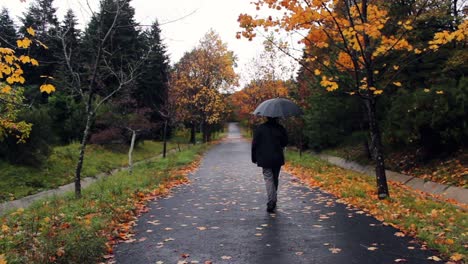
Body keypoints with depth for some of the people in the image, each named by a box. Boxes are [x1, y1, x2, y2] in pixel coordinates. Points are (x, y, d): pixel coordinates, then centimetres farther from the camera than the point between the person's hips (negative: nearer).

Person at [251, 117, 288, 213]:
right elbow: (285, 142, 8)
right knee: (275, 179, 16)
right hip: (277, 159, 2)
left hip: (265, 159, -2)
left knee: (268, 179, -4)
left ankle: (271, 203, -15)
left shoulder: (260, 128, -4)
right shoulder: (280, 128, 0)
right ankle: (273, 201, 27)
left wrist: (254, 158, 6)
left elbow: (254, 144, -3)